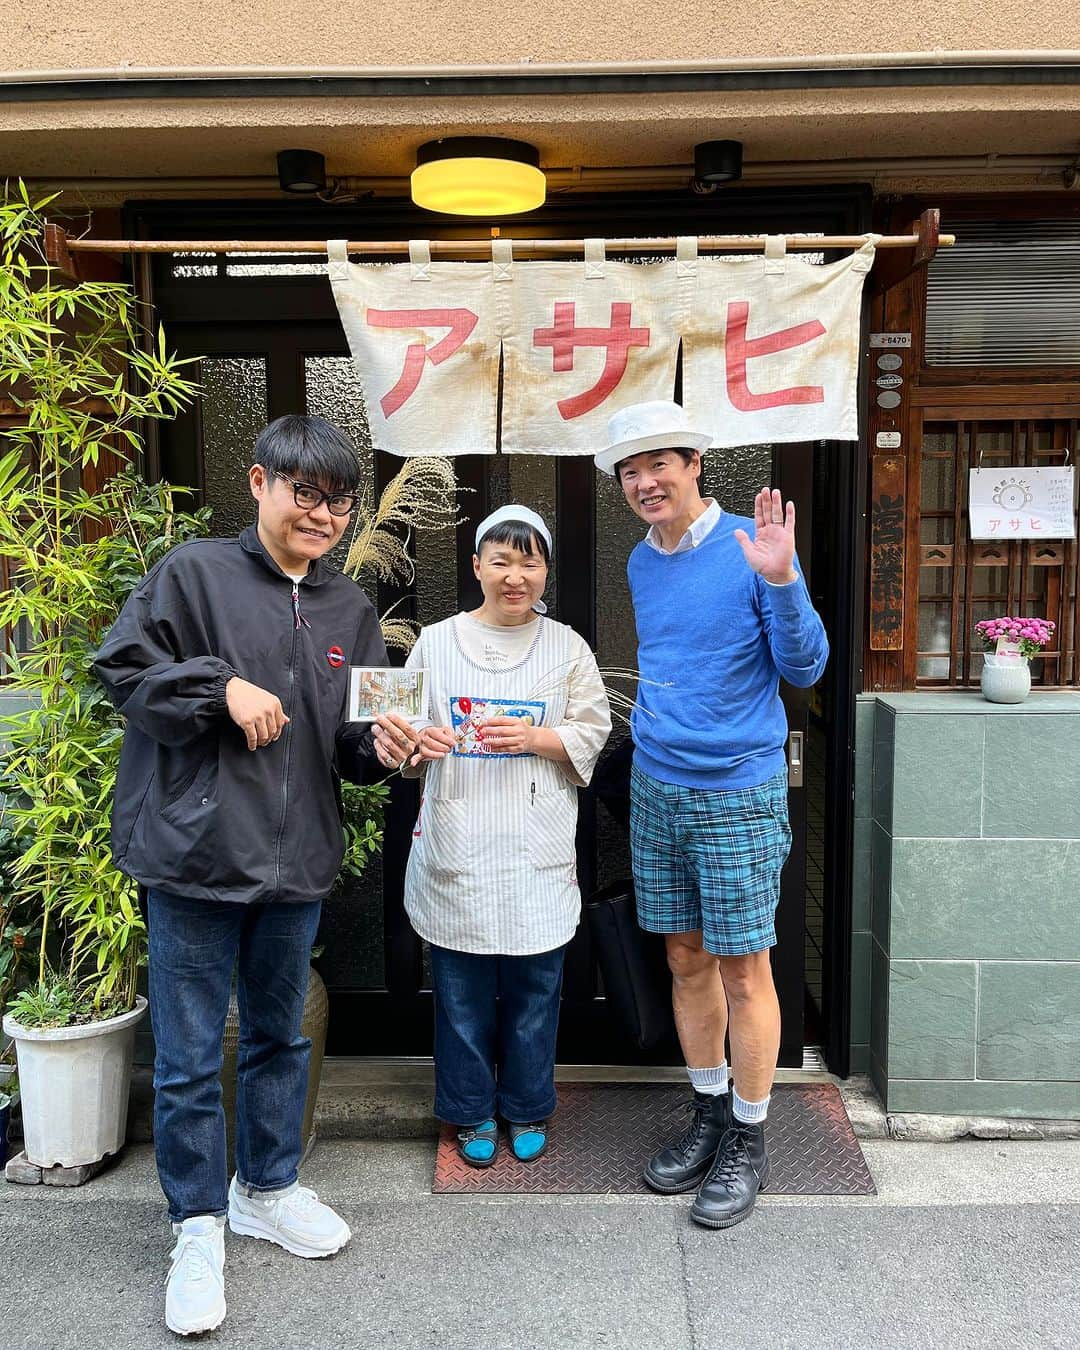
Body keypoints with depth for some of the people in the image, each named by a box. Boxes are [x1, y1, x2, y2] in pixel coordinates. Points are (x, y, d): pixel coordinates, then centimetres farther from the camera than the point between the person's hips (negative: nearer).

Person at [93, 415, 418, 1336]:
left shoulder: (351, 610, 8)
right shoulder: (195, 572, -6)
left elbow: (349, 739, 12)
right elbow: (121, 670, -8)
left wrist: (380, 745, -10)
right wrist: (223, 685, -18)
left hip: (297, 863, 5)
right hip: (195, 856, -4)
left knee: (280, 1036, 20)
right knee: (190, 1056, 7)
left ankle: (267, 1188, 41)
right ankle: (198, 1226, 27)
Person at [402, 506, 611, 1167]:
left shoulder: (567, 648, 4)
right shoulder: (437, 641, 4)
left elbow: (592, 735, 2)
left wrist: (534, 737, -14)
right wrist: (421, 743, -16)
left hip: (537, 856, 0)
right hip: (457, 852, 0)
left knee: (534, 988, 10)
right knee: (462, 992, 9)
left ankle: (527, 1110, 31)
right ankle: (472, 1112, 29)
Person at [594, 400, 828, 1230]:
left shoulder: (753, 548, -11)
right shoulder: (641, 563, 9)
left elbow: (805, 669, -11)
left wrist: (781, 580, -24)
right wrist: (657, 726, 11)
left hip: (739, 794, -6)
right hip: (656, 788, 6)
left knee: (742, 970, 3)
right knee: (686, 961, 14)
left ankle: (749, 1142, 20)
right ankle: (709, 1115, 31)